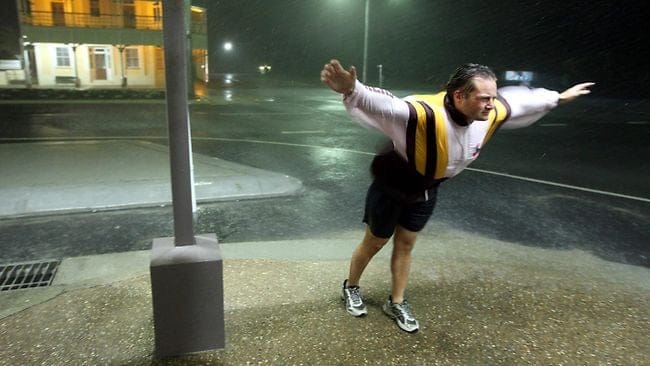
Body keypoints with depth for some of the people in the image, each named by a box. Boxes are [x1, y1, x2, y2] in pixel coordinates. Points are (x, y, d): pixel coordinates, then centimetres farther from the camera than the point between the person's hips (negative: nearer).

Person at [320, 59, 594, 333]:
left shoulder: (491, 113, -20)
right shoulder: (425, 113, -43)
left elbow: (521, 100, 1)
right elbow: (381, 105, -57)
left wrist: (558, 97, 17)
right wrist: (352, 90, -78)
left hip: (425, 191, 6)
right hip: (390, 188, -5)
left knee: (406, 244, 19)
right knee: (374, 243, 13)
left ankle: (396, 303, 37)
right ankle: (351, 288, 40)